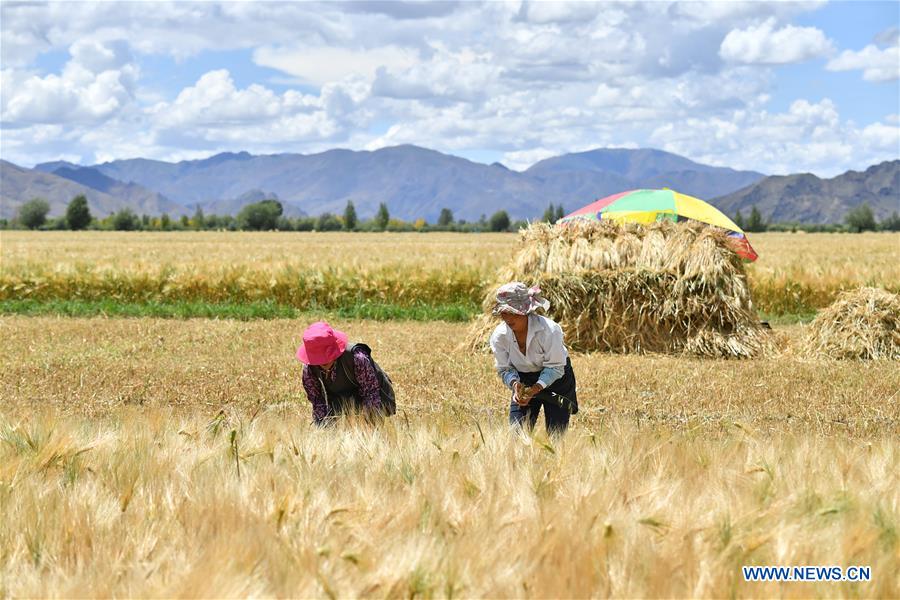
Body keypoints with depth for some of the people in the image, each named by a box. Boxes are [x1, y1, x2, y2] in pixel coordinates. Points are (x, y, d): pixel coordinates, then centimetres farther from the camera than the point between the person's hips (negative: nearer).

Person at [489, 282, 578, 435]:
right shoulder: (499, 336, -17)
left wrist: (536, 388, -35)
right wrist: (514, 383, -30)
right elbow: (504, 369, -8)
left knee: (555, 434, -3)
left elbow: (555, 367, -22)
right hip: (524, 382, 3)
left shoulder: (549, 330, -28)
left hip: (554, 381, -3)